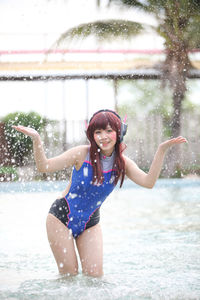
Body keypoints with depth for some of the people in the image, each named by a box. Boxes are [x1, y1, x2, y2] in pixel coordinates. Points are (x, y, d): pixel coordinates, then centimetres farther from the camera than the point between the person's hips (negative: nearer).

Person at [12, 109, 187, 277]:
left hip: (90, 223, 3)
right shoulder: (82, 154, -15)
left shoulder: (122, 163, -5)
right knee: (69, 275, -2)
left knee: (95, 275, -5)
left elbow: (148, 182, -19)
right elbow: (44, 166, -17)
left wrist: (162, 149, -26)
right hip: (62, 217, -3)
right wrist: (36, 139, -33)